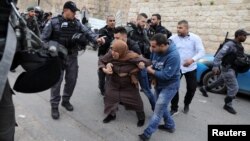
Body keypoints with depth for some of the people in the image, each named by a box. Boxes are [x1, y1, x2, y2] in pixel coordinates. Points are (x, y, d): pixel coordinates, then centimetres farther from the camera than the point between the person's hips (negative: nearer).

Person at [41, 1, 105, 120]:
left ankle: (66, 101, 32)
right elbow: (44, 38, -2)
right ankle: (54, 106, 14)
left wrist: (96, 38, -26)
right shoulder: (54, 22, -5)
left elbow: (87, 32, -7)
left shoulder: (77, 23, 6)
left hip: (72, 56, 4)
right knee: (56, 81, -1)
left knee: (72, 80, 11)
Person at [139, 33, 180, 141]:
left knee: (158, 108, -7)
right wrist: (153, 73, -7)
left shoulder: (173, 56, -31)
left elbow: (166, 75, -31)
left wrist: (151, 71, -19)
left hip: (170, 85, -8)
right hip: (159, 83, 8)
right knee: (161, 106, 19)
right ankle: (170, 125, 38)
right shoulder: (156, 50, -9)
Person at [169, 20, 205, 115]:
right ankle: (174, 108, 15)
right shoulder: (173, 38, -6)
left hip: (191, 68, 1)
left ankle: (186, 104, 39)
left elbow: (201, 52, -12)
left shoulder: (195, 38, -7)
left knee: (192, 88, 12)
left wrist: (192, 60, -29)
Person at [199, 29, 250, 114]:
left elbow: (242, 56, 22)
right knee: (234, 88, -6)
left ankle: (204, 89, 41)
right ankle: (228, 105, 9)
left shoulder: (239, 46, 9)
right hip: (227, 69, -9)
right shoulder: (230, 45, -19)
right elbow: (219, 55, -26)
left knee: (219, 82, 22)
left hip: (232, 69, 9)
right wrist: (215, 66, -35)